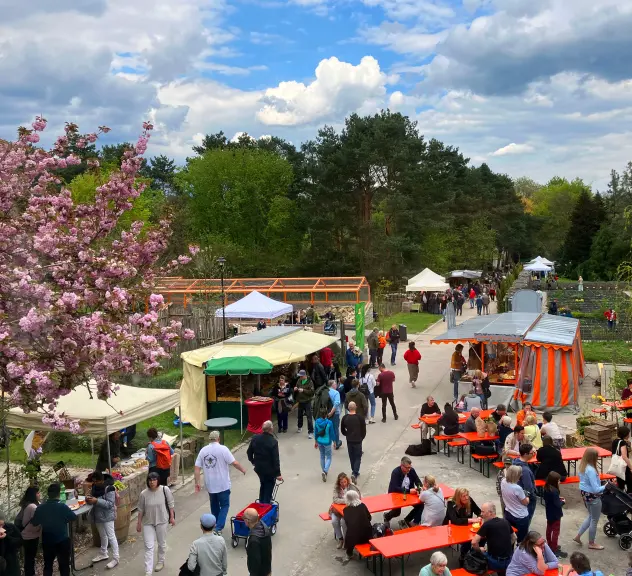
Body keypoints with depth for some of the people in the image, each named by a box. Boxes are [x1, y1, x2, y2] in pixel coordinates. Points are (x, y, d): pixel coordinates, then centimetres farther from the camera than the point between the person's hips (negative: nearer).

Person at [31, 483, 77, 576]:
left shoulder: (40, 507, -10)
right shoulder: (62, 507, -20)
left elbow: (34, 523, 4)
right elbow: (74, 517, -5)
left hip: (47, 542, 4)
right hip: (62, 541, -4)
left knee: (47, 565, 19)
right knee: (64, 566, 8)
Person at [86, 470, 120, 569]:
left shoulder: (109, 488, -22)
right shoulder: (95, 486, 3)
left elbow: (110, 504, -25)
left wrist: (96, 501, -32)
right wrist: (90, 499, -8)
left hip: (107, 516, -8)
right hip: (98, 516, 8)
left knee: (111, 536, -4)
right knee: (102, 535, 22)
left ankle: (115, 559, 2)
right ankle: (103, 554, 38)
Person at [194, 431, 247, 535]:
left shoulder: (203, 450, 2)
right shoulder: (223, 449, -12)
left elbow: (197, 468, 1)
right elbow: (234, 463, -13)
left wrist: (197, 482, 6)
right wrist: (243, 470, 3)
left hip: (210, 484, 5)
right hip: (223, 484, -5)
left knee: (214, 506, 20)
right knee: (224, 505, 5)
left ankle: (215, 525, 30)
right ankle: (218, 527, -7)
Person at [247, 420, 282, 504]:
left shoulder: (255, 438, -7)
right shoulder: (273, 442, -23)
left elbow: (249, 452, 6)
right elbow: (275, 459, -21)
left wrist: (253, 462, 24)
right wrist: (278, 474, -14)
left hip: (259, 469, 6)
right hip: (270, 470, -6)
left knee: (263, 486, 26)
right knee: (268, 489, 9)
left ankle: (261, 504, 37)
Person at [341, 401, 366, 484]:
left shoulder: (345, 418, -6)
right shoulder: (360, 418, -15)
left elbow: (342, 430, 3)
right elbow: (364, 430, -7)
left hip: (349, 441, 3)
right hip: (358, 441, -3)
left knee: (352, 457, 18)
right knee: (358, 458, 5)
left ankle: (354, 472, 31)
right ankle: (355, 474, -10)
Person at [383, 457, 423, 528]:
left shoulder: (411, 470, -8)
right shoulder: (395, 473, -24)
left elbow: (418, 481, 1)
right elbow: (395, 488, -31)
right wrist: (409, 491, -38)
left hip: (409, 493, 5)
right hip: (396, 494, -5)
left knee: (420, 505, -12)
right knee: (397, 512, -20)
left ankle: (407, 521, 5)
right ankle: (387, 516, 16)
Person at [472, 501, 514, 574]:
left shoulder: (487, 524, -16)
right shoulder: (505, 522, 3)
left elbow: (474, 542, -20)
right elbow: (513, 539, 18)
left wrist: (480, 550, -1)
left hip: (496, 562, -6)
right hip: (509, 561, 6)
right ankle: (501, 572, 37)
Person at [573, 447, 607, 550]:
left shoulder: (581, 467, -2)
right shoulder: (591, 470, -29)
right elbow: (595, 489, -27)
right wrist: (605, 486, -11)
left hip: (584, 494, 8)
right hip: (593, 496, -8)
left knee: (590, 516, 26)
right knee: (594, 520, 12)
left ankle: (578, 536, 30)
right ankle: (591, 543, 27)